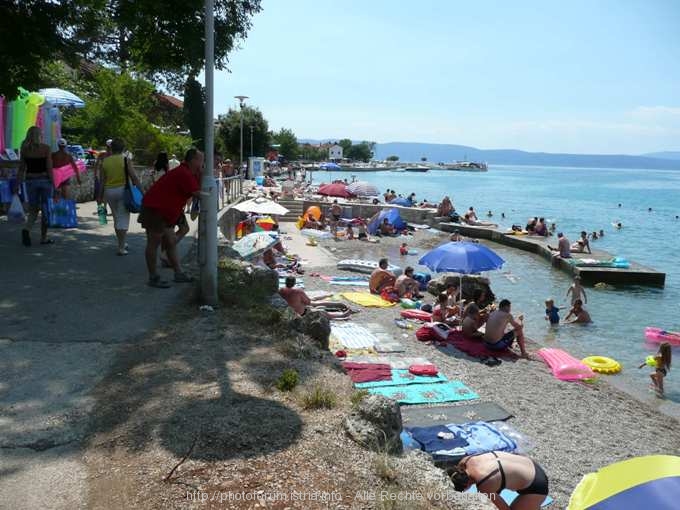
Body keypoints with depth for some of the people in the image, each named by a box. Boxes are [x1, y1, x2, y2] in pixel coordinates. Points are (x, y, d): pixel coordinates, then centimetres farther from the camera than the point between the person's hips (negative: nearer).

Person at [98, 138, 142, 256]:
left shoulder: (105, 161, 4)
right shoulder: (125, 160, -6)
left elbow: (102, 181, 5)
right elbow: (134, 178, -10)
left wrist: (100, 196, 12)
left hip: (109, 191, 4)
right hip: (122, 189, -4)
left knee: (116, 218, 18)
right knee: (123, 219, -1)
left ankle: (122, 244, 30)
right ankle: (121, 247, -4)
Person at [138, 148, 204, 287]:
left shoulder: (187, 173, 11)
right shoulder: (184, 174, -22)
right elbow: (198, 194, -21)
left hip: (166, 212, 11)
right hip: (154, 209, -11)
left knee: (171, 243, 11)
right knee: (154, 243, -1)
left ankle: (179, 274, 17)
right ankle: (153, 278, 6)